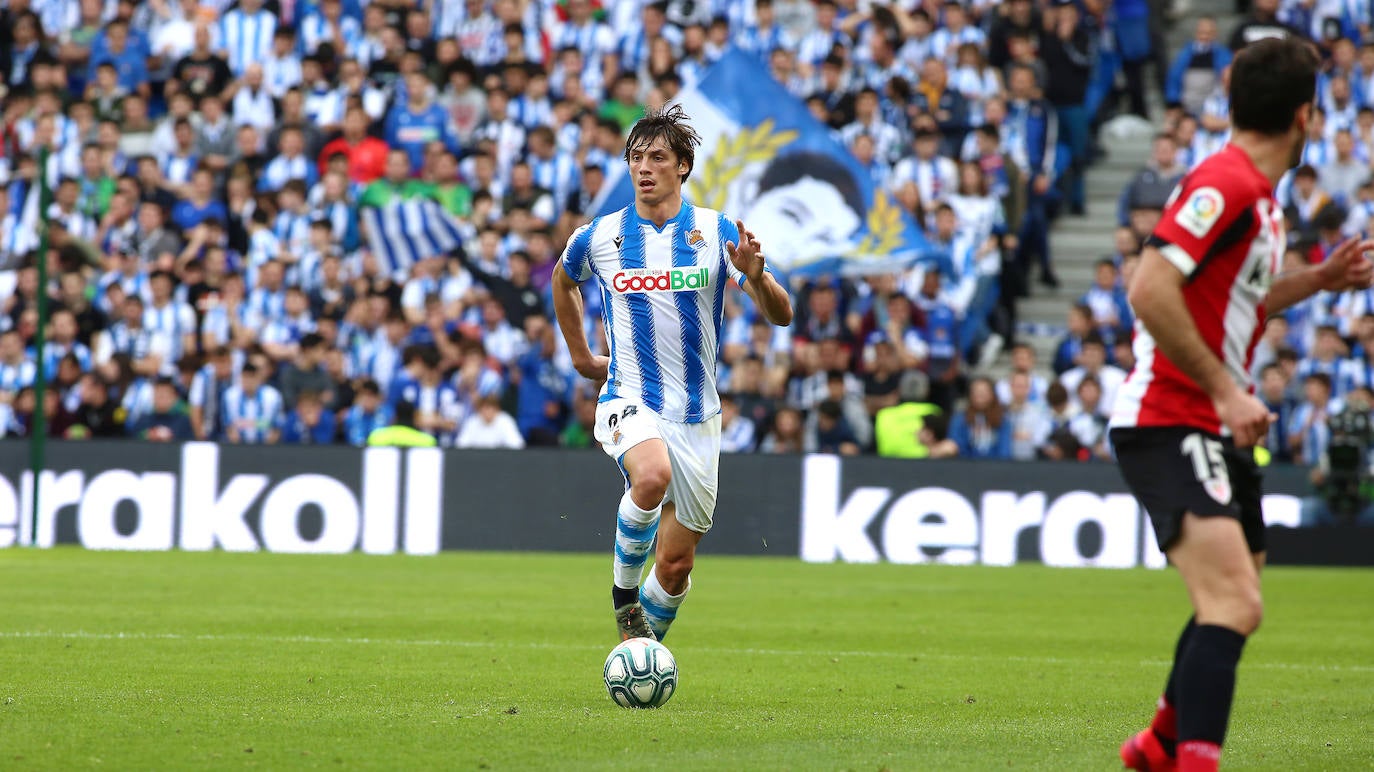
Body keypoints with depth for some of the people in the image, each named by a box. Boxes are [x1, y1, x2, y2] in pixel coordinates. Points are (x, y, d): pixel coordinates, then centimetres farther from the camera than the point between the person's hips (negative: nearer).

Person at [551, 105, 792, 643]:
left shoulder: (716, 231, -2)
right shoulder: (599, 236, 2)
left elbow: (781, 315, -5)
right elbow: (563, 281, 25)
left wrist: (756, 276, -25)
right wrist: (581, 356, 22)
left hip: (696, 413, 1)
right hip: (629, 400, -1)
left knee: (676, 565, 5)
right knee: (651, 476, -35)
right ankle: (624, 589, -12)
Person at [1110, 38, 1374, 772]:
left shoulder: (1256, 194, 13)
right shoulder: (1225, 183, -17)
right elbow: (1151, 292, -25)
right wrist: (1225, 389, -23)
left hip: (1214, 429, 10)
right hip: (1168, 426, -10)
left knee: (1231, 601, 25)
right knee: (1235, 605, -24)